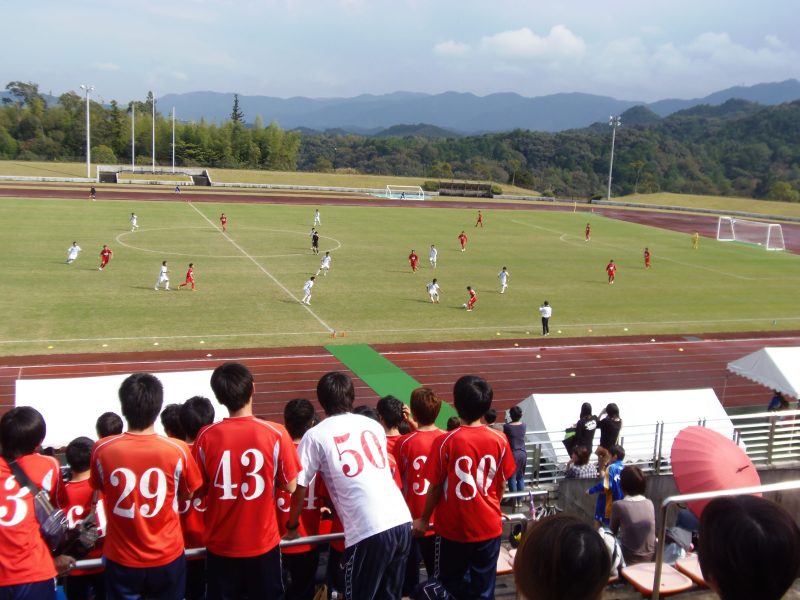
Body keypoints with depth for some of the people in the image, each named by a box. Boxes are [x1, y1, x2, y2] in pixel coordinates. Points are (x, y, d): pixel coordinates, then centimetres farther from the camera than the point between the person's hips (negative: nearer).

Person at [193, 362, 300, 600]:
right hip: (263, 542, -1)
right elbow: (290, 486, -7)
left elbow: (198, 489, -3)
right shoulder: (276, 433, -16)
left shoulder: (206, 437, -13)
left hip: (221, 544, 1)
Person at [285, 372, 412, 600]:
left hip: (367, 530, -5)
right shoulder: (373, 425, 17)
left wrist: (292, 526, 23)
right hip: (402, 521, 5)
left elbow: (299, 486, 6)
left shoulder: (316, 435, 3)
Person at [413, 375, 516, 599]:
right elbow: (501, 485, 2)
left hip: (454, 527, -2)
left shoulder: (445, 442, -17)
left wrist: (424, 519, 7)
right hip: (489, 526, 2)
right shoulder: (499, 440, -9)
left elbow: (435, 487, -9)